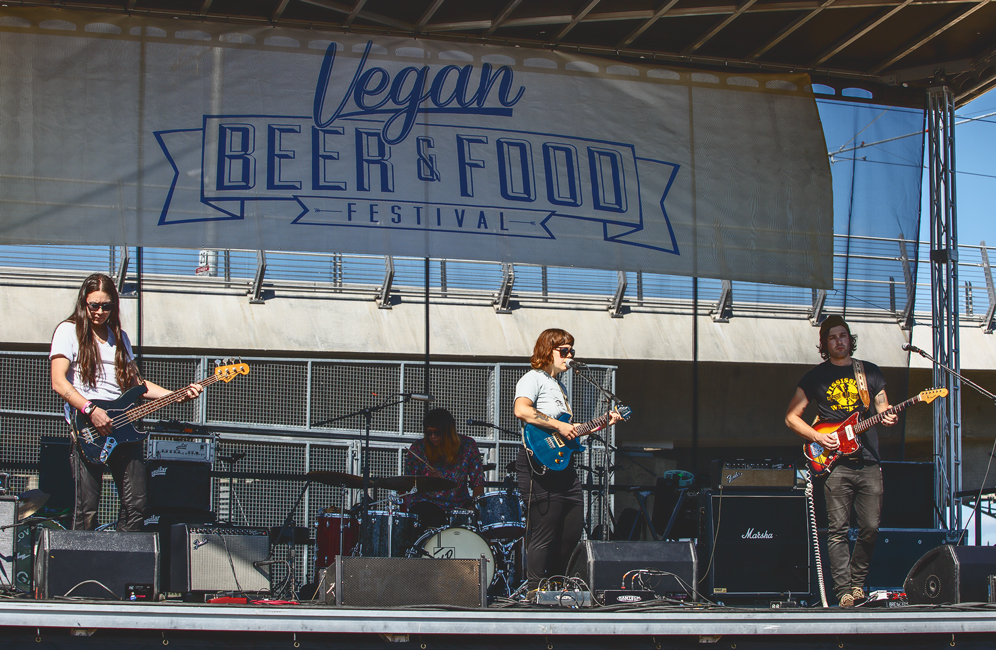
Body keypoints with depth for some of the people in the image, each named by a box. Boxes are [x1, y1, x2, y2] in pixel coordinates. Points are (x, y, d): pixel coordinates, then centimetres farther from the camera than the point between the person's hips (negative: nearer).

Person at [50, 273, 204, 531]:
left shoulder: (120, 337, 20)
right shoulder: (69, 331, 2)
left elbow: (135, 383, 22)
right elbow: (59, 383, -8)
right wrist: (91, 410, -19)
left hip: (122, 425, 6)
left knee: (135, 505, 1)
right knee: (87, 509, -9)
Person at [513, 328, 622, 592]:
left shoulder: (560, 386, 24)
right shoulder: (533, 378, -5)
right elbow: (521, 410, -25)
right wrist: (558, 426, -23)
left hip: (565, 467, 10)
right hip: (541, 466, -10)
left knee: (572, 533, 11)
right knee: (543, 536, -9)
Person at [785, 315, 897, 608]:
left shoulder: (870, 371, 15)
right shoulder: (816, 376, 8)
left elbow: (883, 408, 19)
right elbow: (791, 417, 8)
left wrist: (888, 418, -6)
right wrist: (818, 437, -7)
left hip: (869, 462, 2)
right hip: (835, 462, -2)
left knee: (871, 528, -2)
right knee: (838, 530, -8)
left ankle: (857, 581, 16)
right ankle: (844, 590, -7)